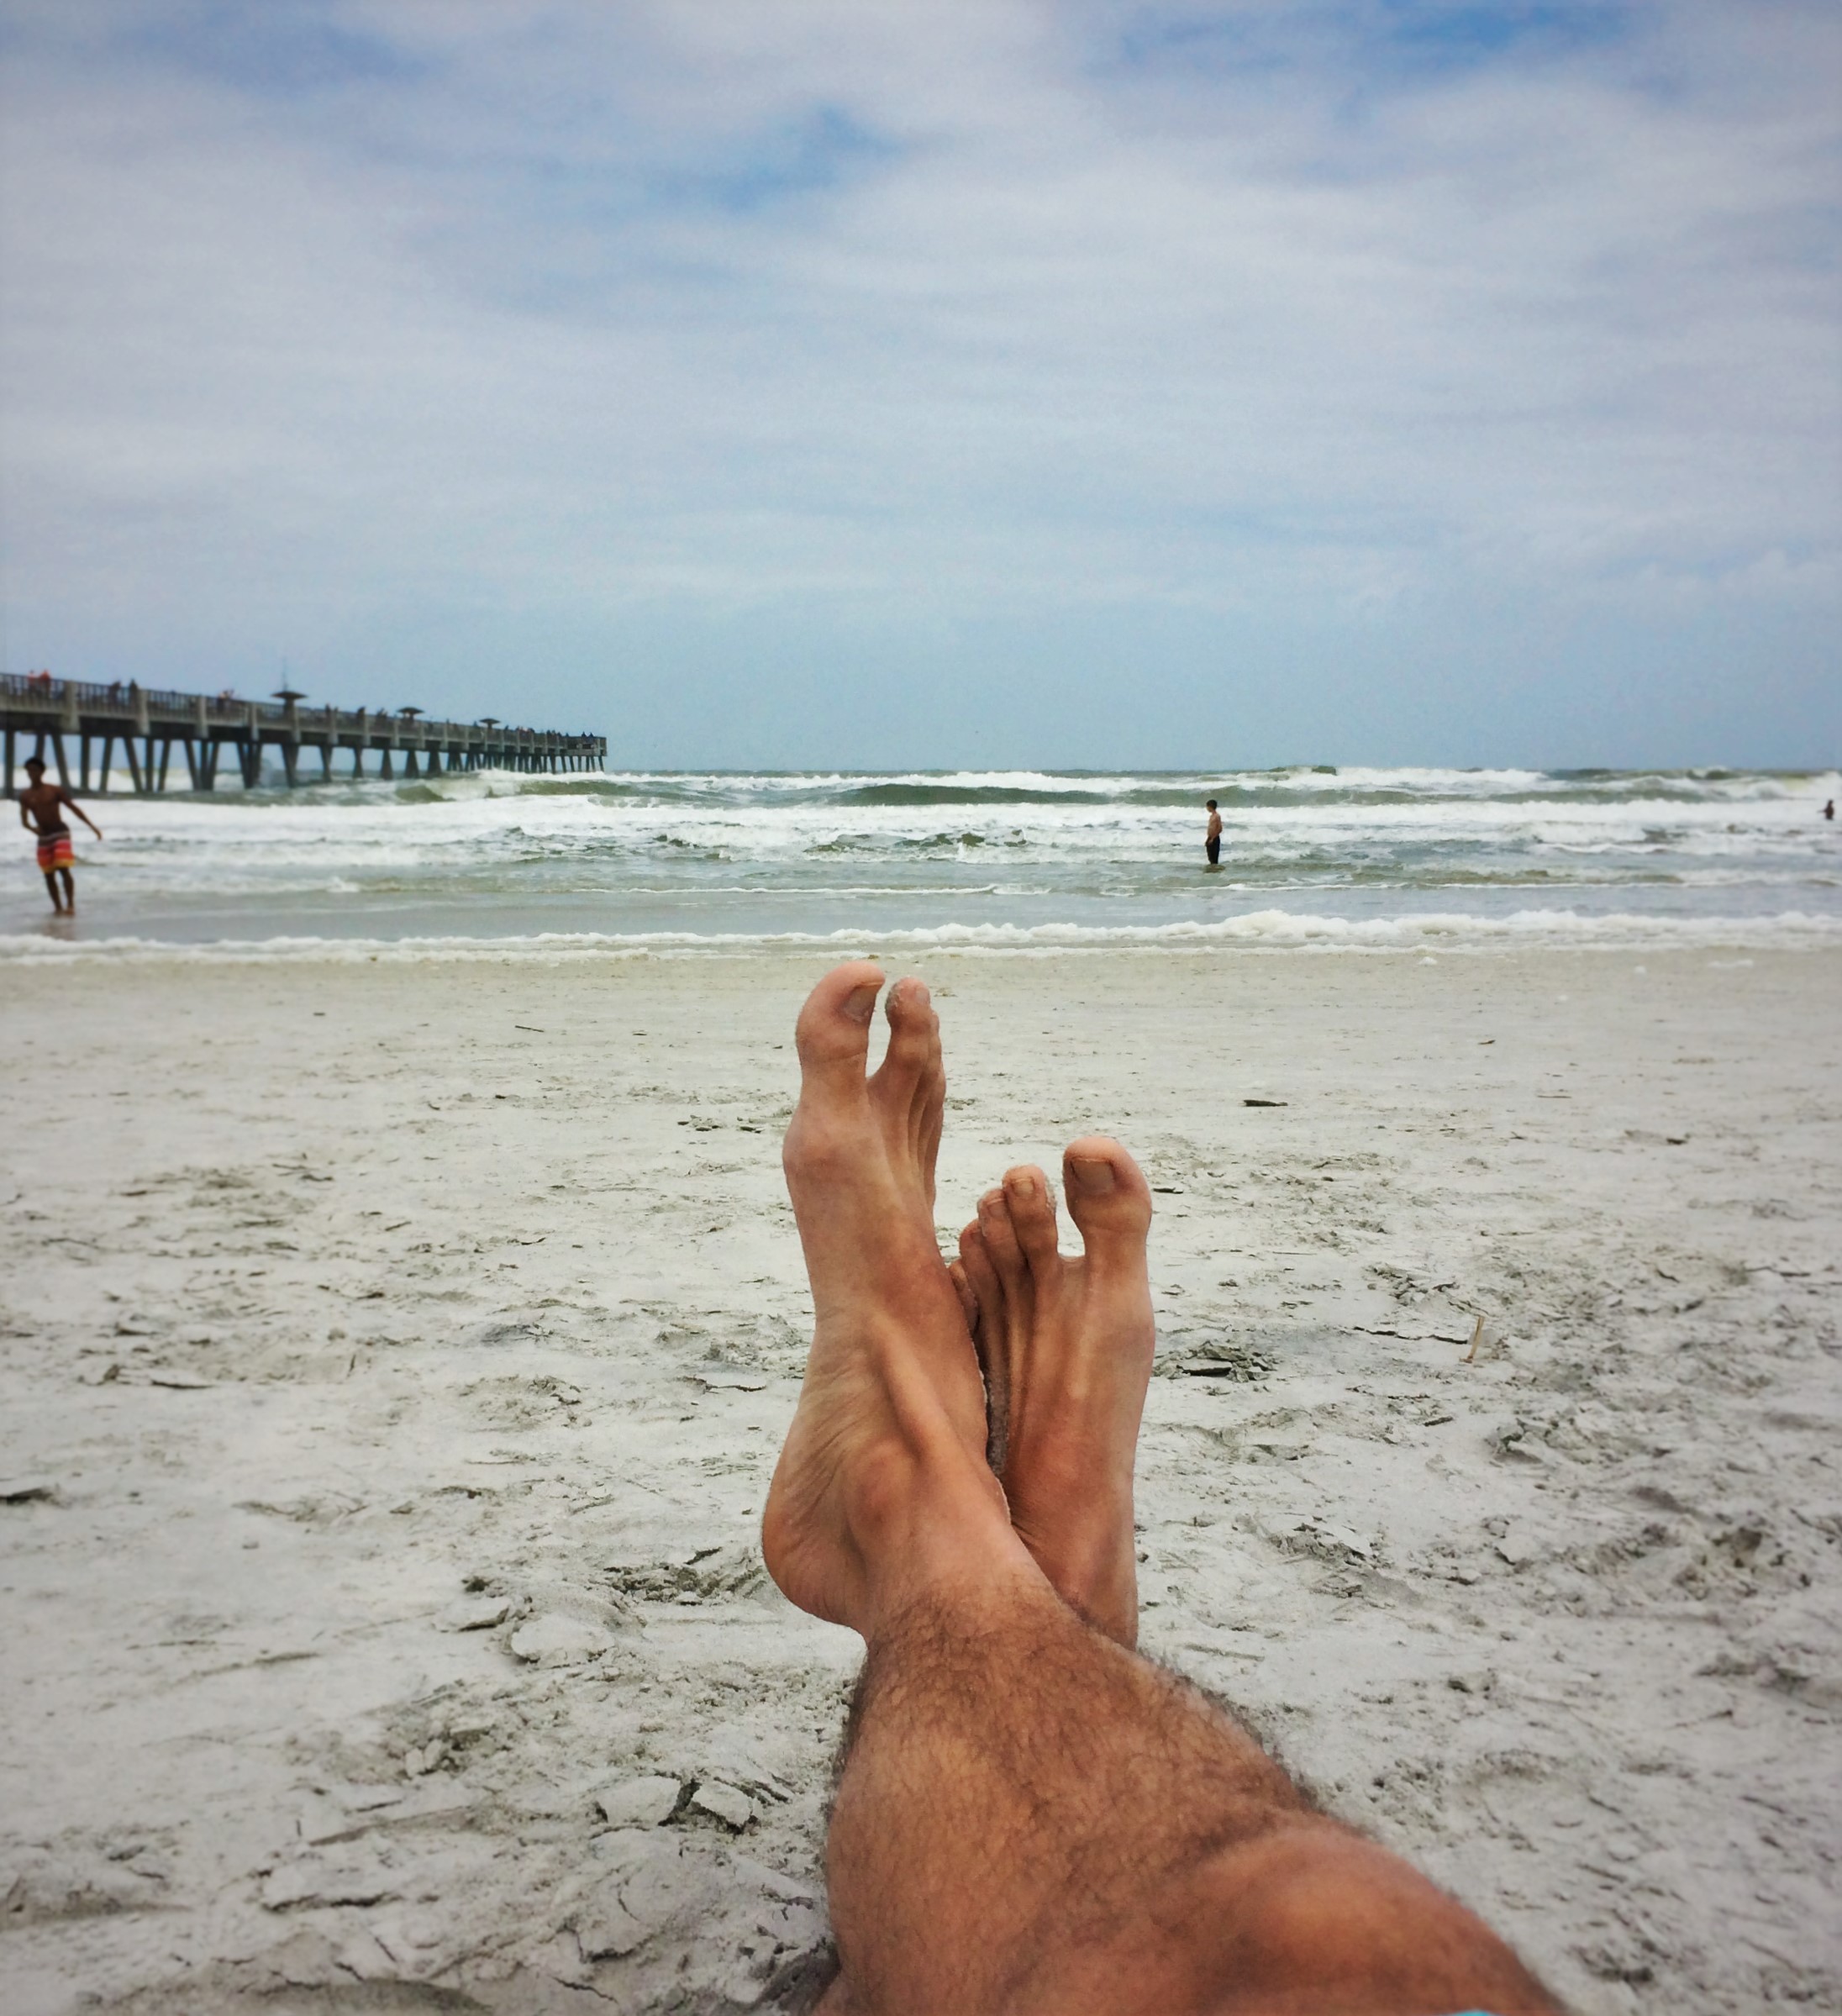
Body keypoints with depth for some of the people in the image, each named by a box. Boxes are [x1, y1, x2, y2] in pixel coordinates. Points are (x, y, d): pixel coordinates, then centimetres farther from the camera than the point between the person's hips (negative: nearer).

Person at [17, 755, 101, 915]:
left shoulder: (55, 790, -2)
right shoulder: (25, 796, 5)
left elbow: (75, 808, 1)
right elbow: (24, 821, 5)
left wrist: (92, 826, -3)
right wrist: (32, 828, -18)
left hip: (61, 833, -3)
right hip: (43, 837, 3)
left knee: (64, 869, -17)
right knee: (48, 874, 4)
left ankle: (70, 905, -15)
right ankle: (58, 907, 16)